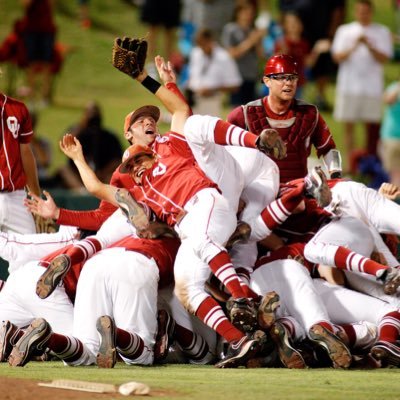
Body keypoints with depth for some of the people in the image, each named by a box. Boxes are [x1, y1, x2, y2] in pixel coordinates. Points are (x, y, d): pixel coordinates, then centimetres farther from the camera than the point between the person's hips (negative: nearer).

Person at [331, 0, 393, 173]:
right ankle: (350, 164, 9)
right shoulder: (344, 31, 6)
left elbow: (383, 59, -4)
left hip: (372, 87, -1)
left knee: (372, 126, -1)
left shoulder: (382, 32, 5)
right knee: (348, 125, 2)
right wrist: (354, 47, -17)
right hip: (349, 86, 1)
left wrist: (369, 46, -19)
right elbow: (337, 57, -1)